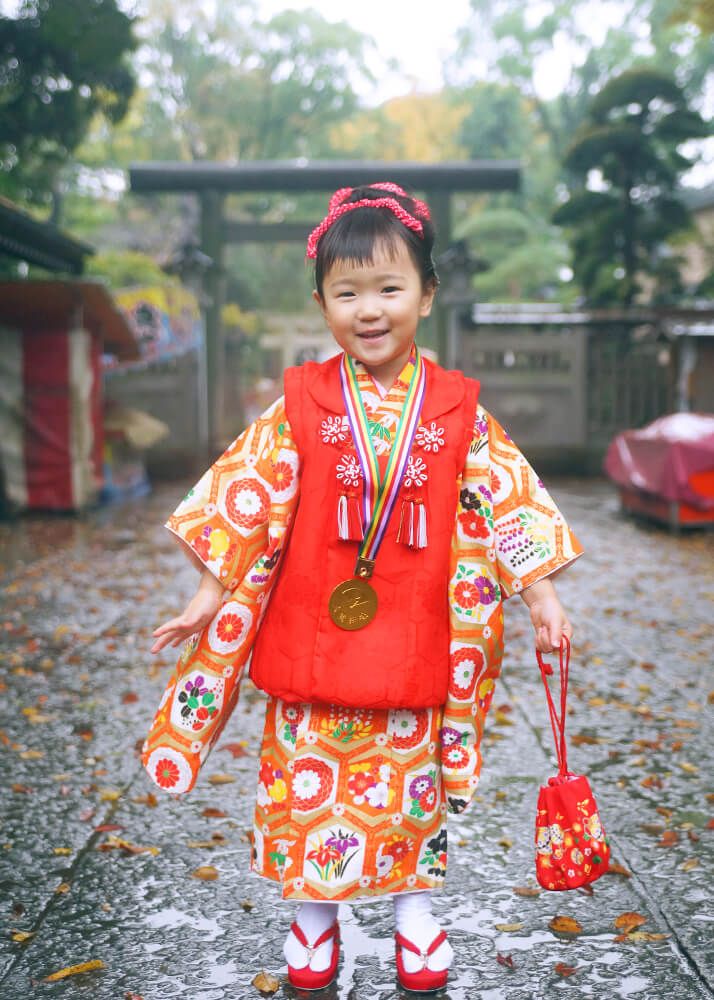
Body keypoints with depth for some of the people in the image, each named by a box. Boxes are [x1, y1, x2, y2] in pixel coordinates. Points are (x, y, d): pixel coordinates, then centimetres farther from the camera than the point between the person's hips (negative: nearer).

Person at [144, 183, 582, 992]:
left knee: (413, 778, 14)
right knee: (308, 777, 11)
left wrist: (541, 594, -2)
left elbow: (508, 497, 1)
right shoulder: (300, 405, -5)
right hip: (310, 634, 0)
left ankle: (415, 909, 37)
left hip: (413, 640, 1)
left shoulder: (457, 410, -3)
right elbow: (244, 493, -2)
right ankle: (312, 918, 33)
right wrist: (211, 590, -3)